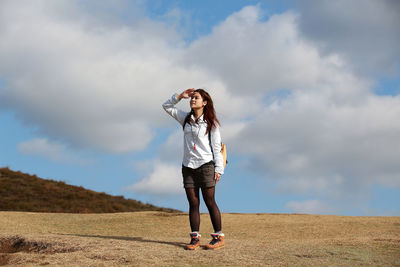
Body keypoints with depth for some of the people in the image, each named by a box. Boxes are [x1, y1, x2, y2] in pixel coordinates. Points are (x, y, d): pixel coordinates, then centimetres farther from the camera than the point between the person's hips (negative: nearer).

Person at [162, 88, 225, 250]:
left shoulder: (210, 122, 1)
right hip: (188, 166, 4)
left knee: (210, 202, -5)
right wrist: (180, 96, 6)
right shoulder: (186, 118, 12)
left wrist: (218, 168, -6)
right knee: (193, 204, 3)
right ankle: (195, 238, 4)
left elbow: (216, 146, 0)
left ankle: (219, 237, 0)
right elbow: (167, 106, 20)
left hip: (205, 165, -4)